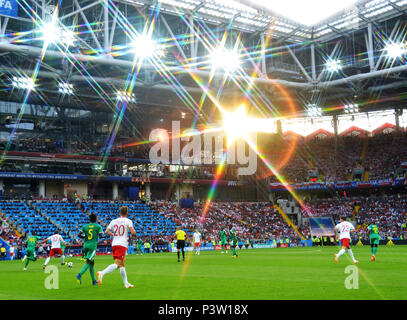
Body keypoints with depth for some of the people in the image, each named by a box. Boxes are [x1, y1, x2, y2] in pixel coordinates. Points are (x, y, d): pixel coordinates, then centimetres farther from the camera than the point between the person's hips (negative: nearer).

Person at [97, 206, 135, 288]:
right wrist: (133, 234, 11)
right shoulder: (128, 221, -1)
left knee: (122, 264, 14)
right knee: (117, 263, -15)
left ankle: (126, 283, 19)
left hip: (114, 244, 7)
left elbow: (107, 231, 4)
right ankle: (102, 273, -32)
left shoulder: (114, 221, 13)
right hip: (122, 244, -7)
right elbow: (133, 232, -12)